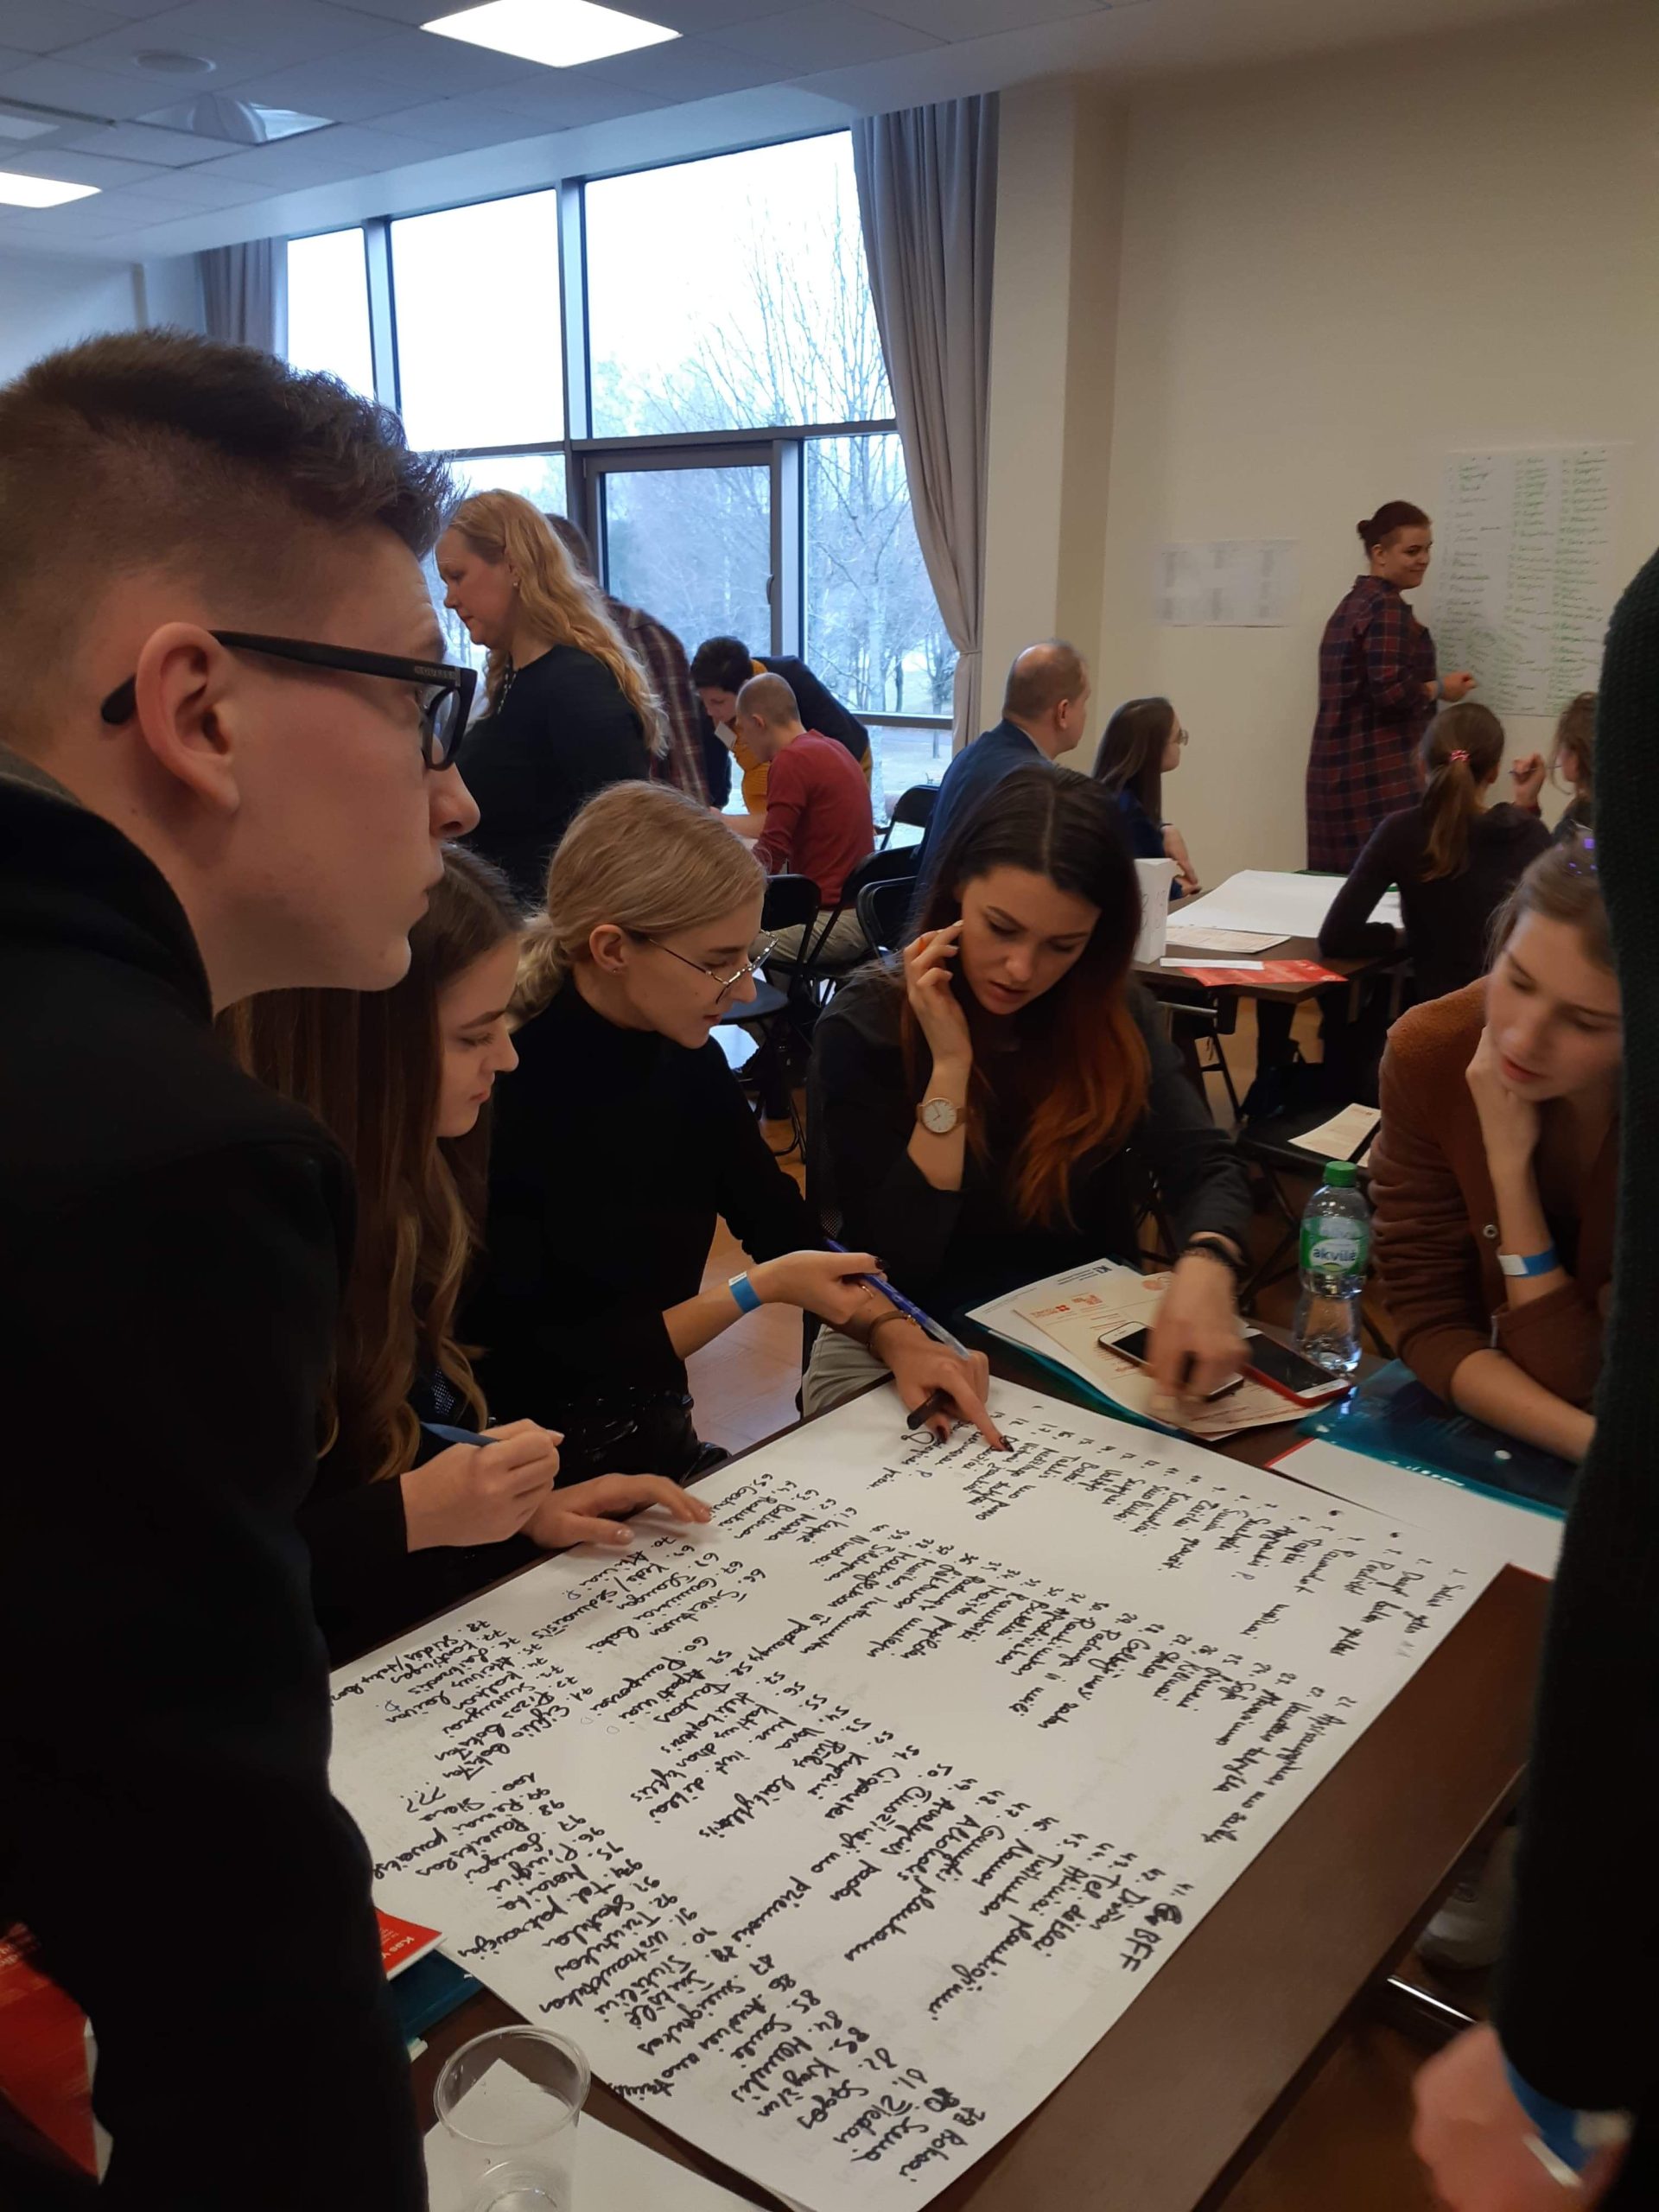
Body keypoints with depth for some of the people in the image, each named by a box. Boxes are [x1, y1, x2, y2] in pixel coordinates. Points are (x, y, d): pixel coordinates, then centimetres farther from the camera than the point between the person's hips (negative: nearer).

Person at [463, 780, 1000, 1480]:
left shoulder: (689, 1061, -1)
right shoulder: (502, 1098, -22)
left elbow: (785, 1226, 8)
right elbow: (531, 1377, -20)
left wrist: (896, 1334, -9)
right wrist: (756, 1291, -19)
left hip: (661, 1448, 7)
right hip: (539, 1480, -6)